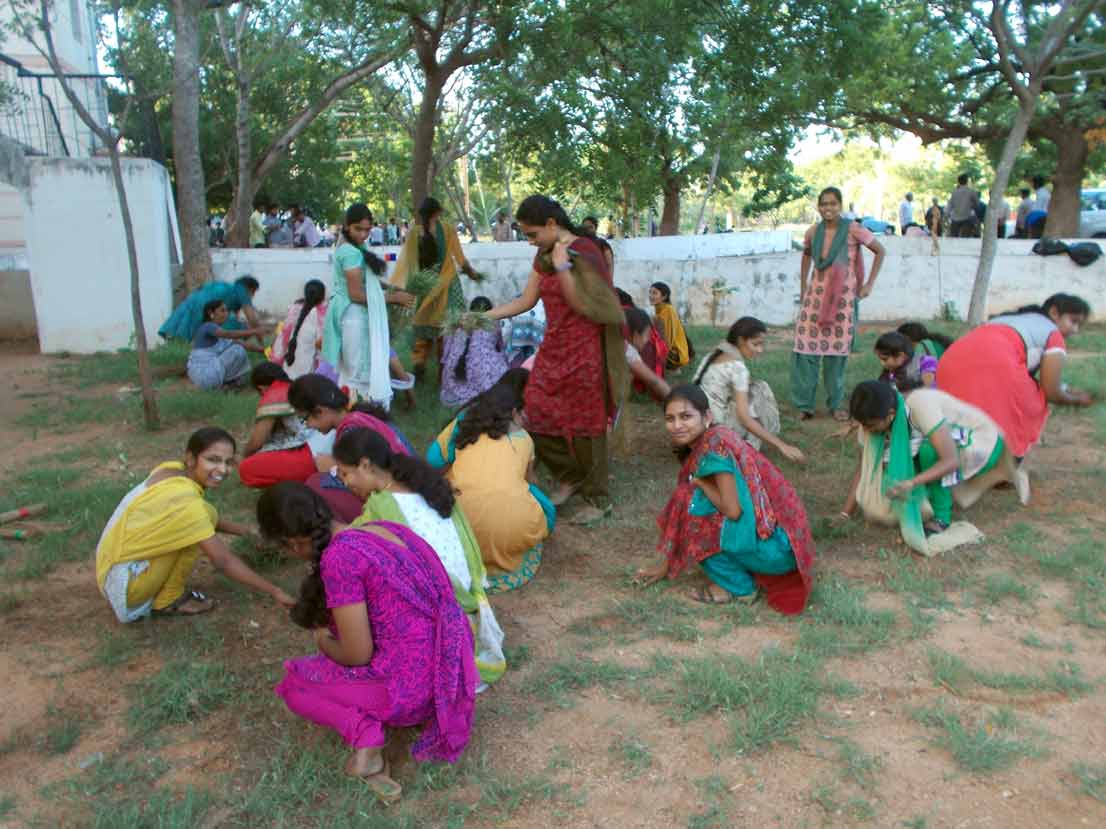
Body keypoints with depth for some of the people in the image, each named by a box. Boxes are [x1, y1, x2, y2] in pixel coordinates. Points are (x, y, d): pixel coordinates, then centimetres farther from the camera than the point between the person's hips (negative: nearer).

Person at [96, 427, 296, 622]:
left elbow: (202, 520, 16)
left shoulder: (171, 469, -2)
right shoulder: (184, 500, -26)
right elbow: (223, 561, -24)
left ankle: (157, 592, 11)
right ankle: (167, 601, -5)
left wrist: (242, 530, 8)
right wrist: (274, 591, -20)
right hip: (125, 580, -8)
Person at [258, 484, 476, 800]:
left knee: (294, 684, 16)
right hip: (450, 673, 8)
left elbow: (358, 654, -13)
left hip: (414, 688, -8)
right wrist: (336, 633, 28)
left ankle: (365, 734, -4)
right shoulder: (386, 527, 6)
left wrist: (324, 643, 8)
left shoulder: (339, 556, -18)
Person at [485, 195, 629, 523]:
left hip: (583, 352, -8)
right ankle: (569, 477, 26)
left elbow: (581, 305, -18)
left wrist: (562, 266, -22)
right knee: (537, 420, 5)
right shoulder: (544, 256, 10)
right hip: (553, 349, 8)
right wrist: (483, 316, 9)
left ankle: (597, 499, 15)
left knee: (584, 427, -1)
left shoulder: (583, 252, -13)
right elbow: (525, 301, 14)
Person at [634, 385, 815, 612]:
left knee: (693, 507, -15)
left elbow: (733, 510, -26)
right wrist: (665, 564, 15)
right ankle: (747, 573, 13)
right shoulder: (698, 445, 7)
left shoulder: (715, 444, -20)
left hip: (775, 544, -9)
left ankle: (738, 587, 0)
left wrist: (700, 483, -10)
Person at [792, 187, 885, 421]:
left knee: (837, 351, 2)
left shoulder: (853, 230, -7)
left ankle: (836, 404, 16)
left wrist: (869, 284, 0)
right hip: (815, 296, 2)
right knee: (805, 349, -5)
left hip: (843, 298, -2)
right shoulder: (813, 232, 3)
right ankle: (804, 405, 4)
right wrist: (803, 289, 17)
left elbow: (880, 251, 2)